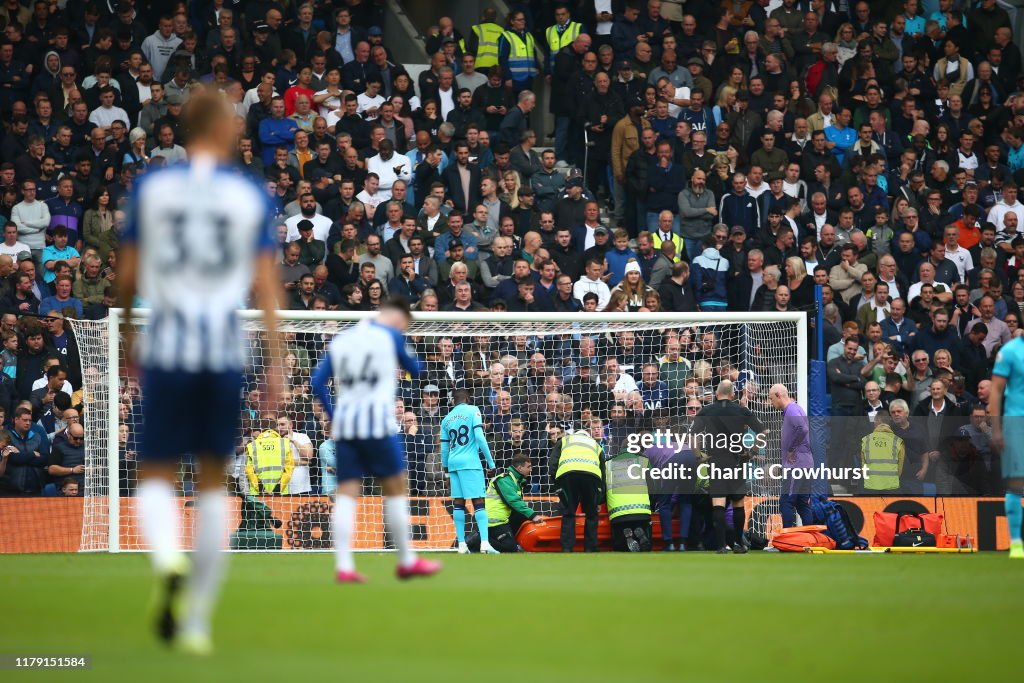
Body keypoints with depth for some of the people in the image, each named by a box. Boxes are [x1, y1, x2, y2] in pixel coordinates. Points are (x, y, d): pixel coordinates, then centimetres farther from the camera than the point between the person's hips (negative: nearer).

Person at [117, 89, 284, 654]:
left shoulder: (150, 188, 3)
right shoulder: (250, 196, 2)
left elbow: (126, 276, 6)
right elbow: (266, 283, -2)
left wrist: (127, 338, 21)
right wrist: (275, 360, -1)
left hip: (166, 349, -1)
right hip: (225, 350, 1)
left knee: (156, 477, 6)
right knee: (212, 481, 12)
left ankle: (168, 560, -28)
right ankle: (197, 620, 12)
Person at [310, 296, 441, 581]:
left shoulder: (340, 340, 15)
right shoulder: (390, 335, 1)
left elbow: (317, 381, 10)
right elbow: (415, 370, 14)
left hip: (343, 422, 5)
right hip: (377, 423, -4)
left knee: (346, 494, 1)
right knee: (395, 488, 6)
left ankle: (343, 566, -10)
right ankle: (407, 561, 11)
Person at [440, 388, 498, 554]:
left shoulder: (447, 419, 15)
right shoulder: (472, 411, 0)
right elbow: (479, 437, -9)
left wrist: (445, 468, 28)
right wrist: (490, 461, -6)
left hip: (453, 463, 5)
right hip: (470, 462, -5)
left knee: (458, 503, 8)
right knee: (478, 502, -8)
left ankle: (461, 544, 4)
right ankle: (484, 543, -19)